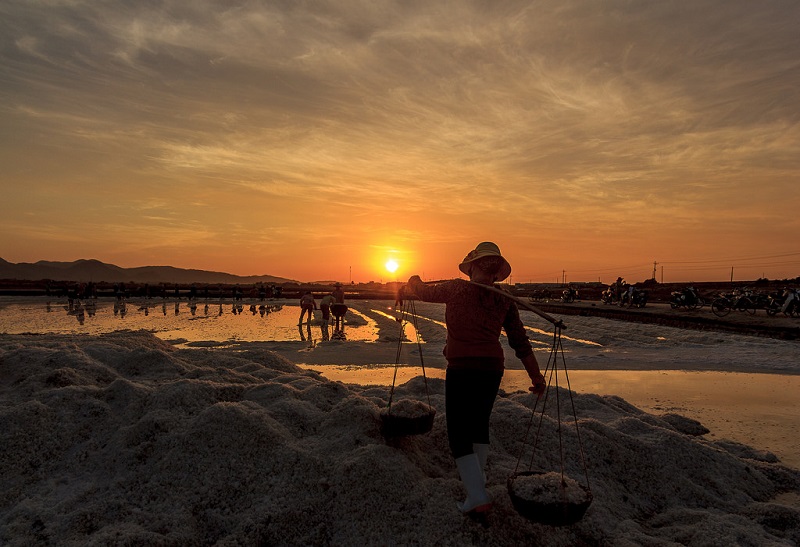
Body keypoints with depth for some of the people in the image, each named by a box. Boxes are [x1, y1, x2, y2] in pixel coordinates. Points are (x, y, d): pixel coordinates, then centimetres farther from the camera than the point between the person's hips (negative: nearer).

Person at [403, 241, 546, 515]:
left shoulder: (455, 289, -2)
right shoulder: (504, 301, 4)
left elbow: (425, 292, 13)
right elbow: (520, 342, 5)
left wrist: (413, 284, 37)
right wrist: (536, 376, 13)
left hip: (461, 369, -4)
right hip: (492, 369, 5)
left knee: (459, 434, 4)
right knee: (480, 422, 24)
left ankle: (477, 496, -3)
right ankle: (478, 476, 40)